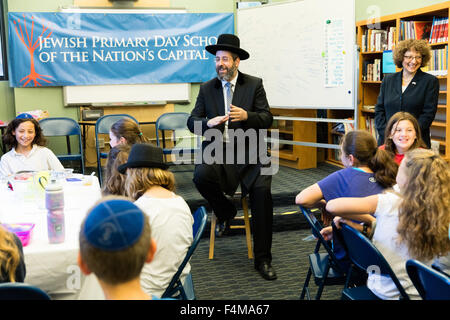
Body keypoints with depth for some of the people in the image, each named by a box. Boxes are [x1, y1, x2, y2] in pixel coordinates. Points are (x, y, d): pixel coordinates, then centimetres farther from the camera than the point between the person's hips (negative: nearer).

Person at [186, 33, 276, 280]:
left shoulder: (254, 85, 5)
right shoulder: (207, 88, 10)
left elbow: (267, 119, 0)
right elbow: (192, 121, 6)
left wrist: (247, 116, -21)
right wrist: (209, 123, -17)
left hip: (247, 151, -1)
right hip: (216, 150, 1)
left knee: (262, 191, -24)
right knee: (201, 176, -30)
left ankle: (262, 259, -9)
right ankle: (225, 211, 5)